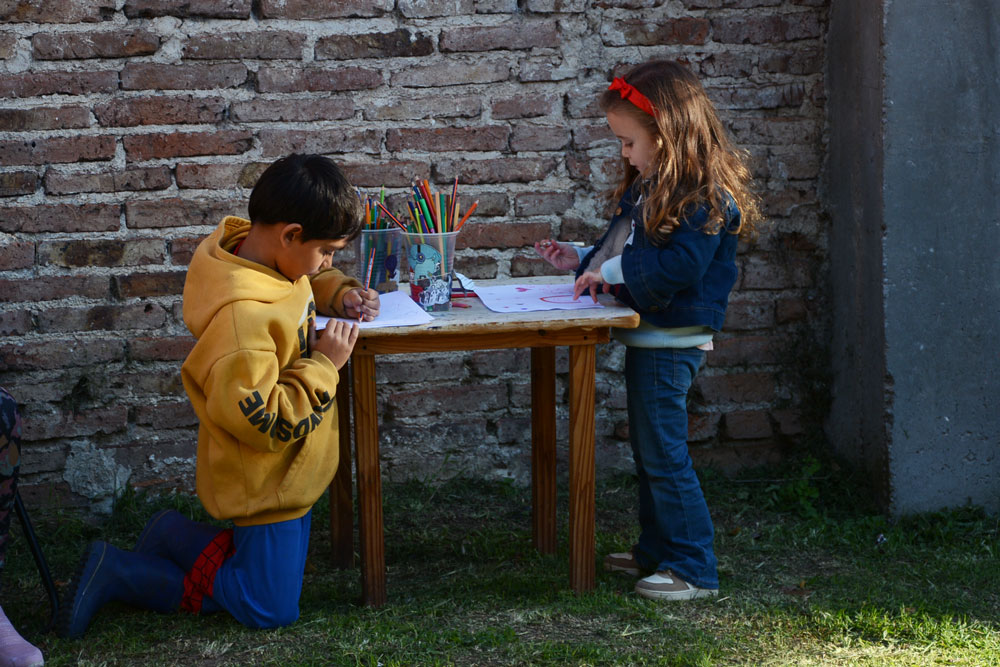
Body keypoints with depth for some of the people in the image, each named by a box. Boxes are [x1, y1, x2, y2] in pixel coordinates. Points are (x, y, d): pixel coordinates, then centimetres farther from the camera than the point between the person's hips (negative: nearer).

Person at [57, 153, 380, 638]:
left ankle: (170, 538, 25)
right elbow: (262, 421, -33)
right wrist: (324, 366, -25)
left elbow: (309, 282, 20)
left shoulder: (267, 254, -5)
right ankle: (117, 573, 5)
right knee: (270, 611, 2)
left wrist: (341, 293, 0)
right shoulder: (240, 317, -34)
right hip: (262, 485, -10)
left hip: (289, 470, 10)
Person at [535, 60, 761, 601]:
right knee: (647, 448, 19)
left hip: (671, 341, -11)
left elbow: (679, 265, -29)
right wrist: (583, 260, 15)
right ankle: (656, 550, 32)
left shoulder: (702, 194, -19)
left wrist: (612, 269, -22)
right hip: (648, 336, 11)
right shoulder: (651, 186, 13)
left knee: (664, 454, -6)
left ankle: (693, 569, 1)